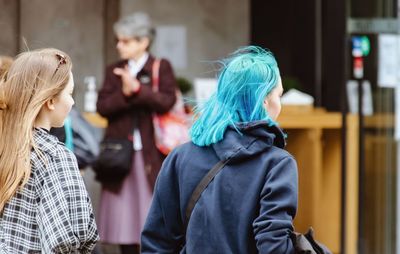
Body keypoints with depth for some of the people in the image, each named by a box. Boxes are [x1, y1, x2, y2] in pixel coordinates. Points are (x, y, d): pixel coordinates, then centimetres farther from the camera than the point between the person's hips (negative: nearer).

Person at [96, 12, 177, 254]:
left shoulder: (162, 68, 1)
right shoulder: (114, 71, 11)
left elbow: (167, 102, -12)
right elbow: (102, 107, 0)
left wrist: (137, 88, -20)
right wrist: (124, 93, -16)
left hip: (151, 153, -3)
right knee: (123, 214, 4)